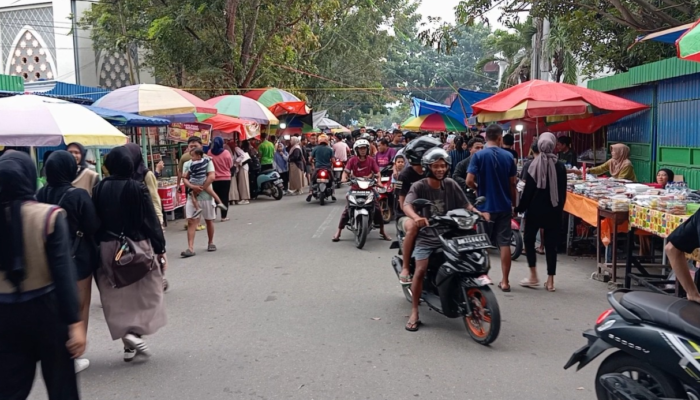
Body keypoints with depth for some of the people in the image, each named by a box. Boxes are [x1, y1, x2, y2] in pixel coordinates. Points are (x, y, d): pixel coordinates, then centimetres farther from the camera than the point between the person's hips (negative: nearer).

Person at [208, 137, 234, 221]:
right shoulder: (226, 153, -11)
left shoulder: (210, 153, -5)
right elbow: (231, 165, -2)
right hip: (225, 178, -2)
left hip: (214, 179, 2)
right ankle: (224, 216, 4)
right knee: (224, 197, 4)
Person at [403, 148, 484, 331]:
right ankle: (414, 312, -4)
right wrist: (416, 217, -44)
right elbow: (406, 205, -23)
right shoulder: (419, 186, -6)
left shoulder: (451, 184, 6)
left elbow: (465, 204, 5)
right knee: (421, 270, -18)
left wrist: (478, 213, -16)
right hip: (426, 235, -3)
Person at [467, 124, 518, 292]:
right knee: (505, 243, 5)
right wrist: (513, 203, 17)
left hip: (485, 206, -2)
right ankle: (505, 281, 8)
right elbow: (512, 183, 5)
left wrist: (478, 189, 5)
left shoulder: (478, 155, -8)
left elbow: (469, 180, -16)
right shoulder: (508, 156, 0)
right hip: (504, 206, 2)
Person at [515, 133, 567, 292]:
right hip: (553, 210, 2)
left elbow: (528, 191, -7)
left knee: (529, 239, 13)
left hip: (535, 209, -2)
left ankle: (533, 276, 8)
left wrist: (520, 208, 3)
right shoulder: (560, 167, -2)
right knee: (551, 244, 6)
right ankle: (550, 281, 6)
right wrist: (559, 208, 14)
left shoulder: (533, 165, -8)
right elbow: (563, 192, 3)